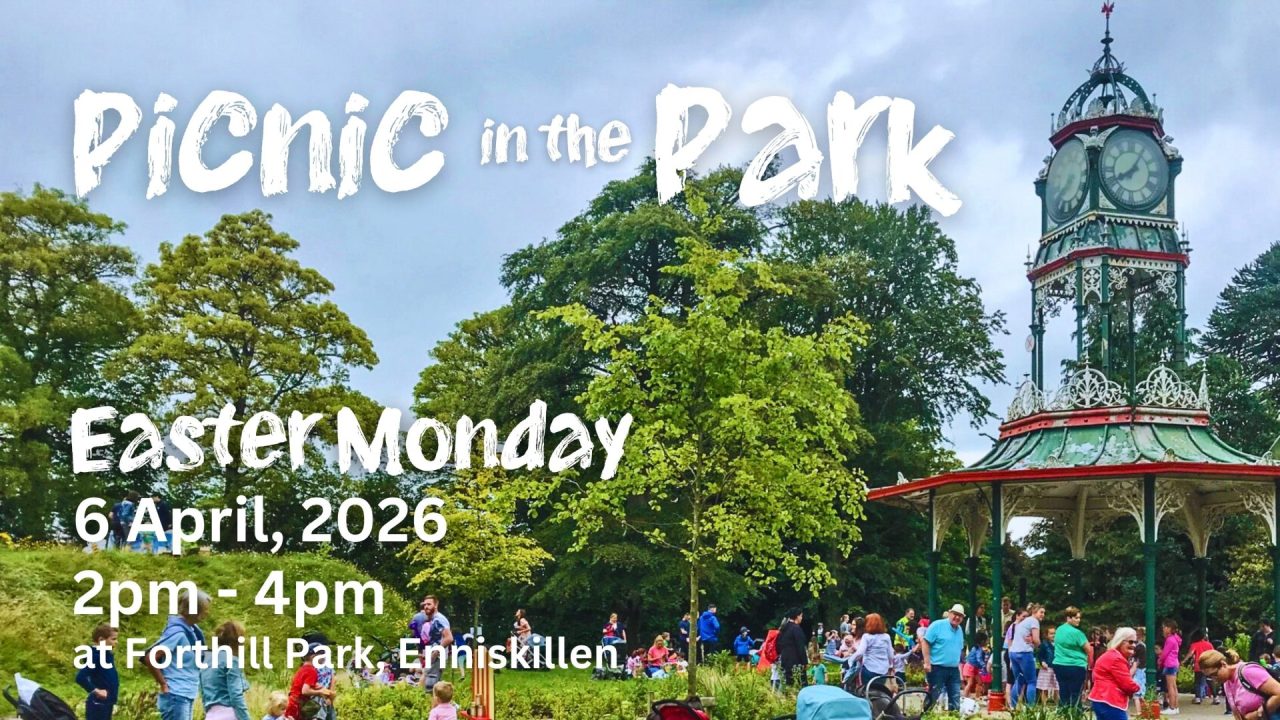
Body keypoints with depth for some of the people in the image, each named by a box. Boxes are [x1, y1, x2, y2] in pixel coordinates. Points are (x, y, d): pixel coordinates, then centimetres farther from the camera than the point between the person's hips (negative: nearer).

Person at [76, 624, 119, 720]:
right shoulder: (96, 656, -19)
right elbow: (80, 678, -29)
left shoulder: (107, 656, 9)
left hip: (106, 704, 10)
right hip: (98, 705, -10)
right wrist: (96, 690, -23)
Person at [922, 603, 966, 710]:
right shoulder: (937, 625, -9)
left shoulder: (960, 630, 14)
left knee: (955, 698, 7)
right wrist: (927, 663, -17)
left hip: (954, 670, 7)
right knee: (936, 698, -2)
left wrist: (958, 664, 18)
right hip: (937, 668, -7)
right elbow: (925, 642, -12)